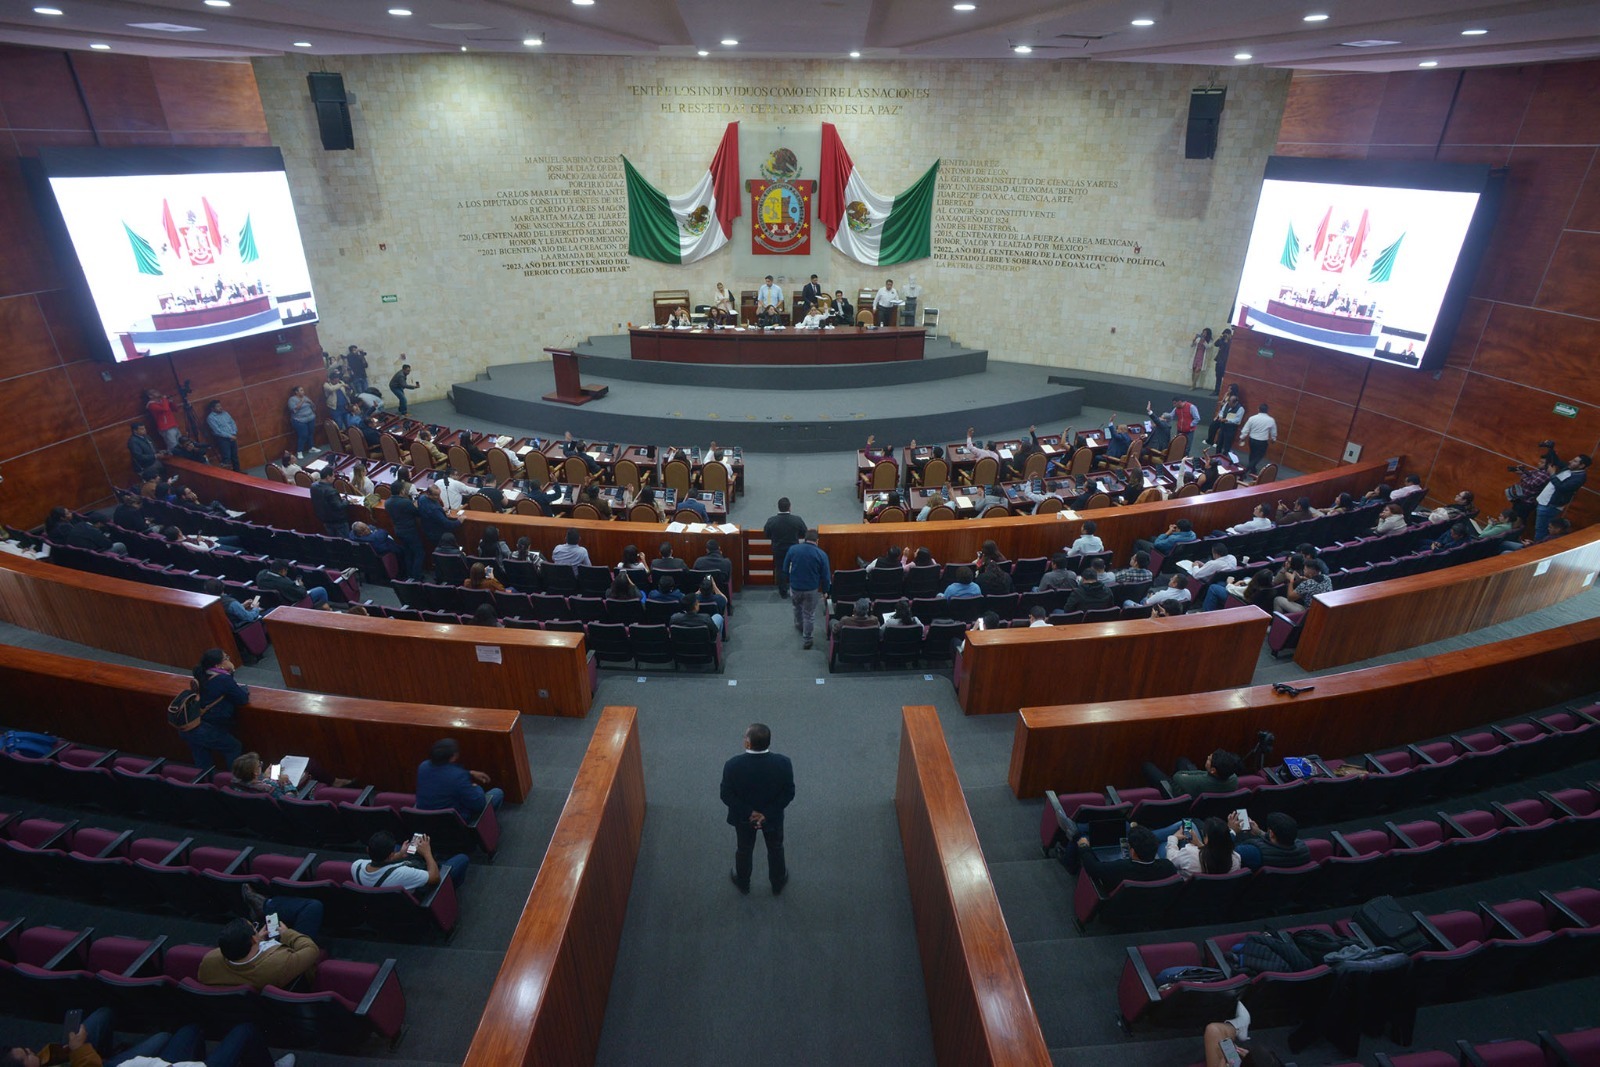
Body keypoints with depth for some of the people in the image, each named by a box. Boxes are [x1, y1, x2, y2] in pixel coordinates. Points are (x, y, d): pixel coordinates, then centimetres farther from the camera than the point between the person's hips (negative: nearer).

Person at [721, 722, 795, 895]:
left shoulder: (733, 765, -31)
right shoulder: (783, 763, -28)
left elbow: (726, 795, -20)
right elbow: (789, 793, -18)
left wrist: (748, 813, -13)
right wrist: (767, 813, -14)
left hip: (744, 817, 0)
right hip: (773, 816, 0)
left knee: (744, 850, 27)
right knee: (775, 849, 28)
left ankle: (743, 883, 52)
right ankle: (778, 884, 50)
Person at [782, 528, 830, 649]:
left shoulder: (792, 549, -9)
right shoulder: (821, 554, -14)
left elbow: (785, 568, 1)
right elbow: (825, 576, -8)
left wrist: (787, 581, 18)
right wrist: (825, 591, 7)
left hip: (795, 587, 3)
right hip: (812, 590, -2)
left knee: (797, 607, 31)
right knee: (809, 615, 14)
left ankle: (799, 625, 55)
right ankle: (806, 640, 23)